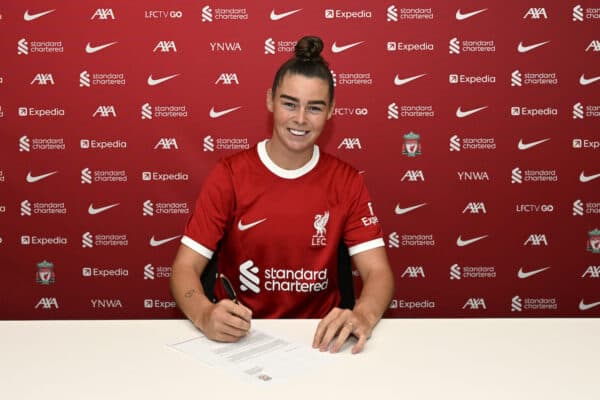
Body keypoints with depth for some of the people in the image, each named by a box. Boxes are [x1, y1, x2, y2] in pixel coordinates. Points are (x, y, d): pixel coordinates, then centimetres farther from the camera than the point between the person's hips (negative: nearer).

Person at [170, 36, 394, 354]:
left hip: (318, 338, 1)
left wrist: (363, 316, -27)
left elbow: (378, 271, -4)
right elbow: (185, 267, -6)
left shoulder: (346, 182, 1)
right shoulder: (228, 175, -3)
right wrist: (204, 314, -28)